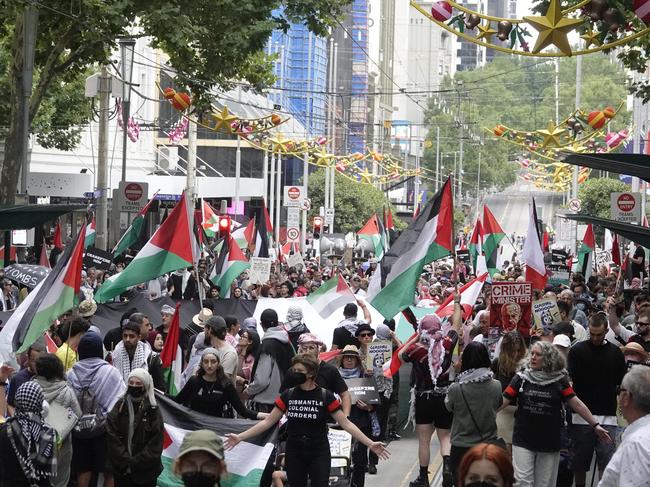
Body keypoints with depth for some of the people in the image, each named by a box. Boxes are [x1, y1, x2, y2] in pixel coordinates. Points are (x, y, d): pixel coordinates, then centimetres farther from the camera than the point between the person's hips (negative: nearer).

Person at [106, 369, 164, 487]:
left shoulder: (153, 411, -3)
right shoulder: (119, 407, 2)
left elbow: (155, 445, -7)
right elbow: (112, 437, -5)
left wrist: (134, 464, -14)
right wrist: (126, 462, -14)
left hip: (146, 473, -2)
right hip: (121, 470, 2)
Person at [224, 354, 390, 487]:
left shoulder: (325, 396, -7)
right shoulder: (287, 395, 1)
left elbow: (346, 423, -7)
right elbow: (268, 422, 4)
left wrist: (370, 443, -15)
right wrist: (240, 437, -2)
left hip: (319, 454, -3)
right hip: (294, 454, 3)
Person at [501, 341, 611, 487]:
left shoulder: (559, 380, 1)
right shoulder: (521, 377, 1)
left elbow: (576, 404, 1)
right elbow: (503, 401, -1)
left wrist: (595, 425, -2)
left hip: (549, 442, 0)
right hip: (523, 440, 0)